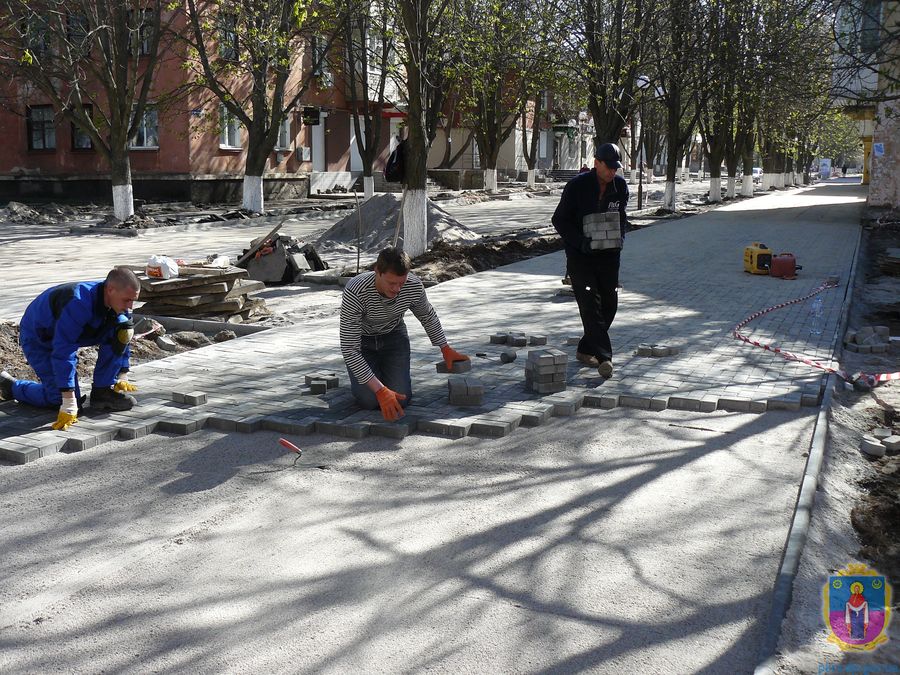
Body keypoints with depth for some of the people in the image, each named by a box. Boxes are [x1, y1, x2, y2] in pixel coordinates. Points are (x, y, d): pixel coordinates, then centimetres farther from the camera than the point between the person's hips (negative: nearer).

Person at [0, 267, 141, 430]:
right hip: (37, 339, -7)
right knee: (58, 398, -15)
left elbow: (123, 338, 1)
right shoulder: (78, 304, -40)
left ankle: (102, 391, -8)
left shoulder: (119, 305, -17)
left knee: (124, 329, -15)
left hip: (68, 336, 7)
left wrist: (122, 378, -3)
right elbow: (63, 352, -42)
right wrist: (69, 404, -43)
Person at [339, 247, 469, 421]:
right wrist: (380, 390, -40)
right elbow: (349, 348, -36)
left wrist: (446, 349, 7)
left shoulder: (414, 286, -26)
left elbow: (428, 316, 0)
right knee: (370, 401, -16)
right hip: (362, 339, -2)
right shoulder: (355, 292, -38)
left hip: (393, 335, 2)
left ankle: (383, 367, 21)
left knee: (401, 400, -11)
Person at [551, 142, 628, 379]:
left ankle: (585, 349, 22)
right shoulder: (577, 186, -12)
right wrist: (580, 241, -20)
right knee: (590, 303, -14)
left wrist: (619, 237, -3)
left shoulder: (620, 186, 2)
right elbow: (559, 220, -7)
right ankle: (604, 357, -17)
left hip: (608, 253, 5)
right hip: (580, 253, -5)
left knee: (609, 304, 6)